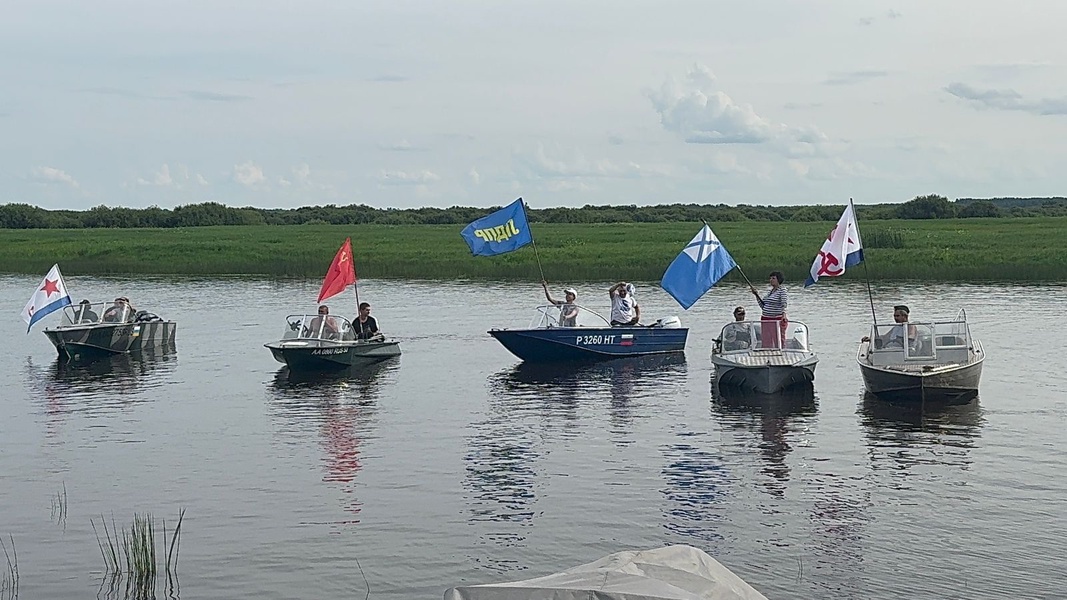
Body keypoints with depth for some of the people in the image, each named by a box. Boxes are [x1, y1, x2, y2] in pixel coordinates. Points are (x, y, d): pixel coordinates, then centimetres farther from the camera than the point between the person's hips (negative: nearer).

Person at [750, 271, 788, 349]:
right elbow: (763, 306, 20)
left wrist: (783, 313, -35)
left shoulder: (782, 290, -6)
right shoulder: (770, 292, 17)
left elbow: (785, 303, -19)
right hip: (765, 321, 8)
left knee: (778, 344, -5)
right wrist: (756, 295, 13)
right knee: (766, 344, 7)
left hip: (777, 320, -8)